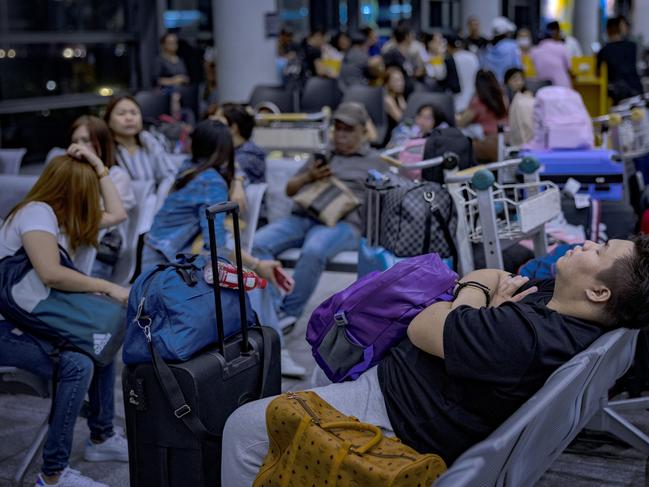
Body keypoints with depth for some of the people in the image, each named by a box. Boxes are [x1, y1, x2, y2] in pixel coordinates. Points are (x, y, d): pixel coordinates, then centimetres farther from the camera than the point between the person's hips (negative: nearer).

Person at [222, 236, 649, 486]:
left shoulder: (518, 335, -35)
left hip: (390, 413, -10)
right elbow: (483, 276, 9)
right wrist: (485, 289, -14)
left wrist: (475, 298, -7)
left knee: (245, 427, -8)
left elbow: (421, 328, -24)